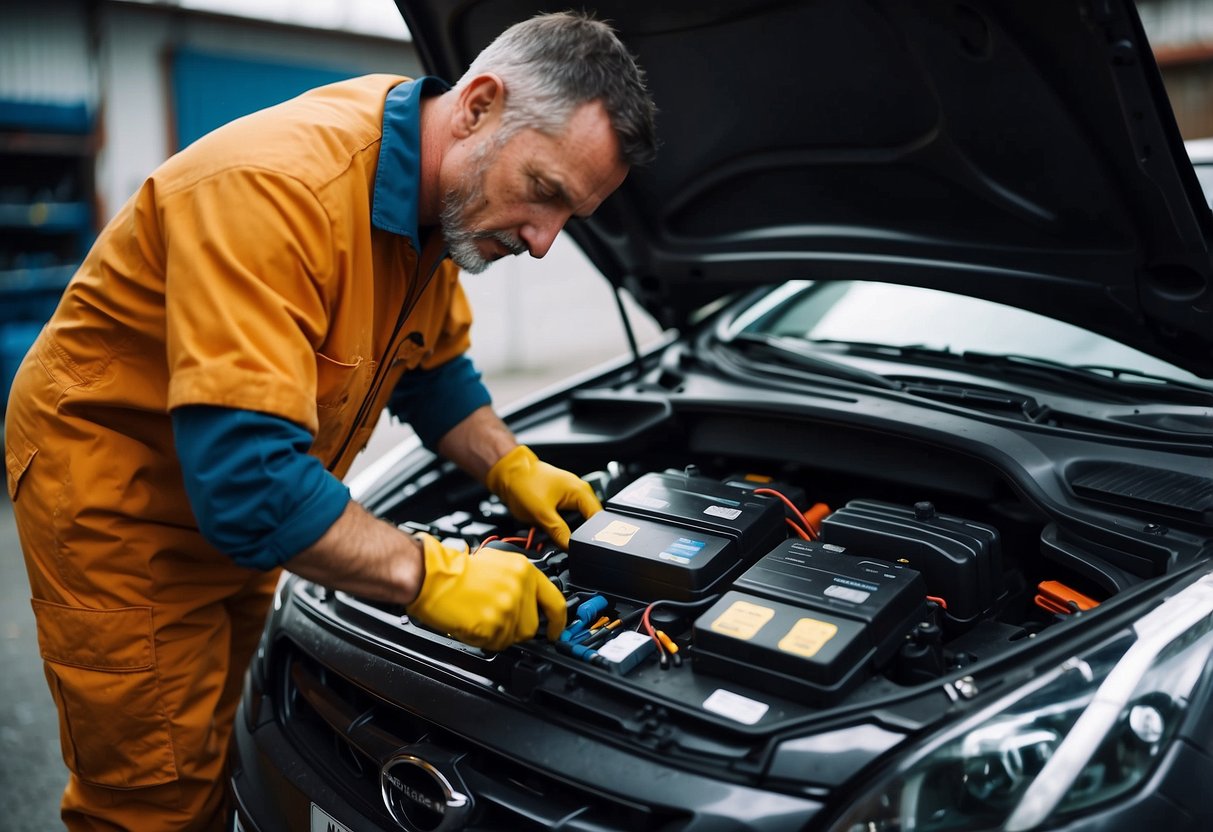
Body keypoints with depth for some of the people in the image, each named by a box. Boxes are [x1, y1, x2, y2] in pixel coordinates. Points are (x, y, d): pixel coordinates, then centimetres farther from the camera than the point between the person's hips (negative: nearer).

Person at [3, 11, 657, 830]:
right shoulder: (277, 188, -34)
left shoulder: (439, 189, -5)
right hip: (116, 494, -8)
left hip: (238, 507, 8)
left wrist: (513, 468, -1)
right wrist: (431, 574, -33)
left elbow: (433, 365, 11)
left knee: (214, 757, 17)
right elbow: (245, 471, -38)